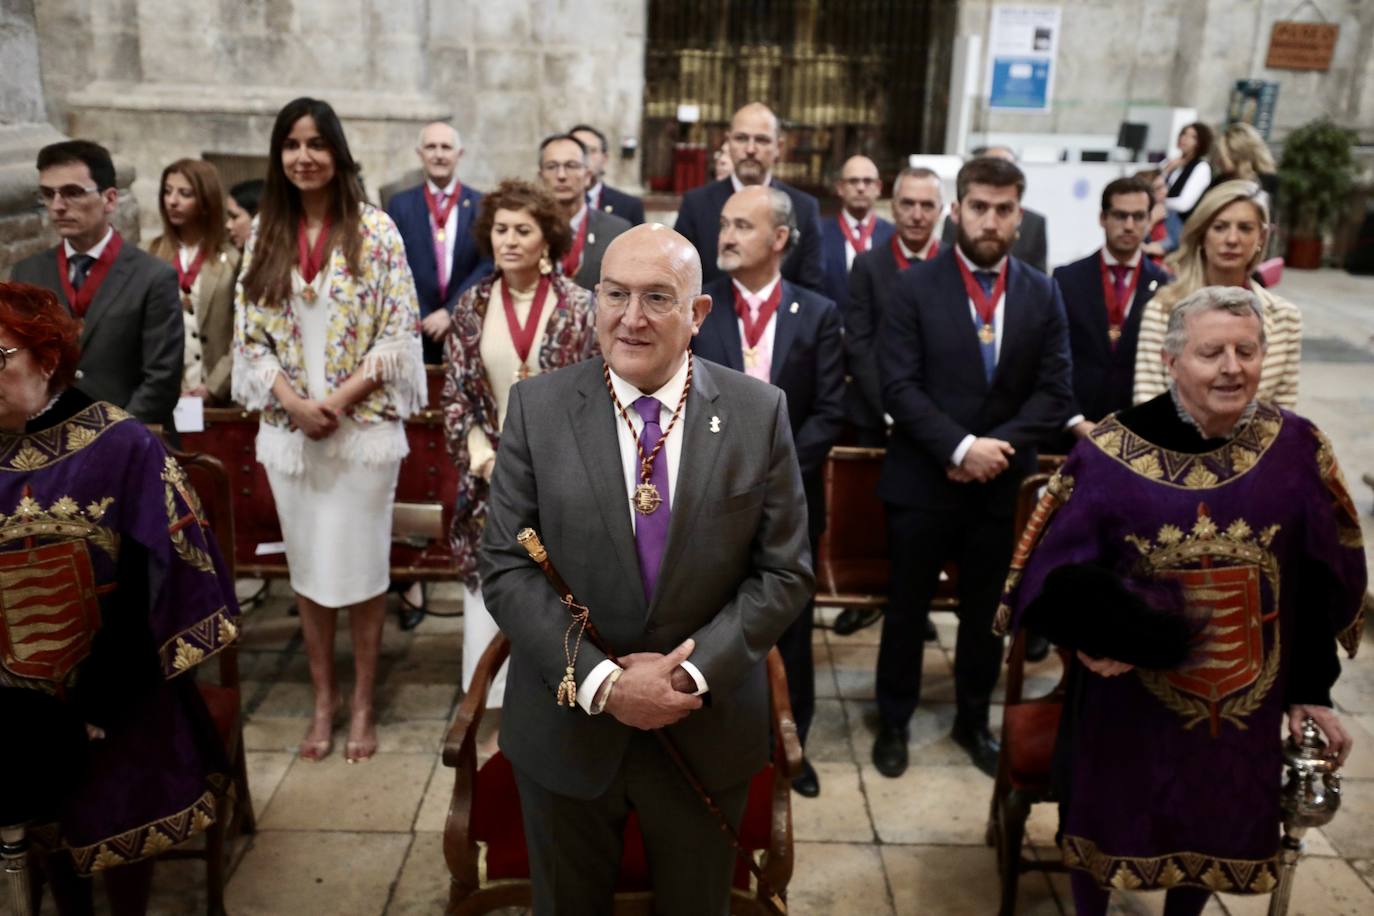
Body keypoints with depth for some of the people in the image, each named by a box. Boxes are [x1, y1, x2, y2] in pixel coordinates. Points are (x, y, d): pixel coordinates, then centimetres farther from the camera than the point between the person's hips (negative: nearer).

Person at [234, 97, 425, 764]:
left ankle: (363, 702, 20)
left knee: (361, 565, 4)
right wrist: (295, 403, -10)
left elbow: (398, 332, -8)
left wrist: (338, 402, -15)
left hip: (364, 425, -3)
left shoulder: (375, 230, -4)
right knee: (307, 566, 11)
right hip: (289, 429, 3)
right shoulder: (265, 235, 6)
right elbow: (250, 335, 5)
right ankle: (323, 696, 27)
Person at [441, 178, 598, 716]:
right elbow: (454, 394, 5)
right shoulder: (472, 307, 4)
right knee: (488, 599, 6)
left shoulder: (579, 306, -2)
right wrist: (481, 454, -11)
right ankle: (489, 710, 22)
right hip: (492, 476, 2)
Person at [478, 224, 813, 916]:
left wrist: (694, 672, -17)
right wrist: (599, 681, -18)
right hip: (566, 725, 0)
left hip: (706, 732, 0)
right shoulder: (537, 407, -7)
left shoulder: (760, 412, -7)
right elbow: (505, 567, -9)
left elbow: (784, 572, -6)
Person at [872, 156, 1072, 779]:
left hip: (1003, 483, 3)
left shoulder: (1042, 294, 4)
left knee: (987, 613, 16)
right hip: (923, 479, -2)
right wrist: (961, 447, -19)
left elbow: (1054, 393, 0)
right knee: (907, 610, 10)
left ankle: (973, 721, 36)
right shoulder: (916, 285, -5)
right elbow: (899, 386, -11)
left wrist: (998, 447, -14)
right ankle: (894, 723, 29)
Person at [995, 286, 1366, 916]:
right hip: (1131, 693, -2)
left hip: (1246, 698, 2)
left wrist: (1311, 689, 1)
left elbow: (1322, 581, 0)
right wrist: (1087, 634, -27)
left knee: (1216, 829, 21)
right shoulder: (1112, 451, -15)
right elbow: (1058, 563, -11)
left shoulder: (1297, 450, -7)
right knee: (1109, 820, 16)